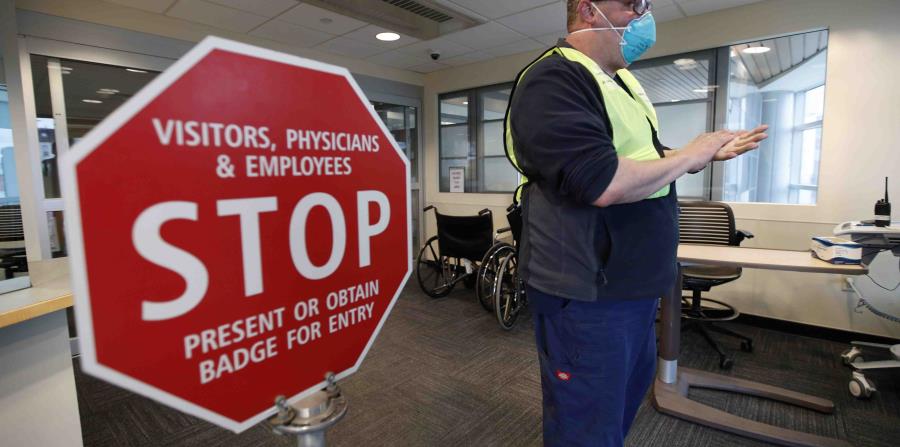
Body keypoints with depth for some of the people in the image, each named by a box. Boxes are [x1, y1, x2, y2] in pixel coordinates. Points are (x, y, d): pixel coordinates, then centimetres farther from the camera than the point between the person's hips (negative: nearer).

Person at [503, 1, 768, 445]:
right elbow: (604, 183, -30)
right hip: (586, 293, -10)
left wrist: (708, 153, 8)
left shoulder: (621, 79, 12)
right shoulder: (553, 80, -19)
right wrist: (688, 157, -14)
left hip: (633, 283, 10)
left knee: (634, 385, 29)